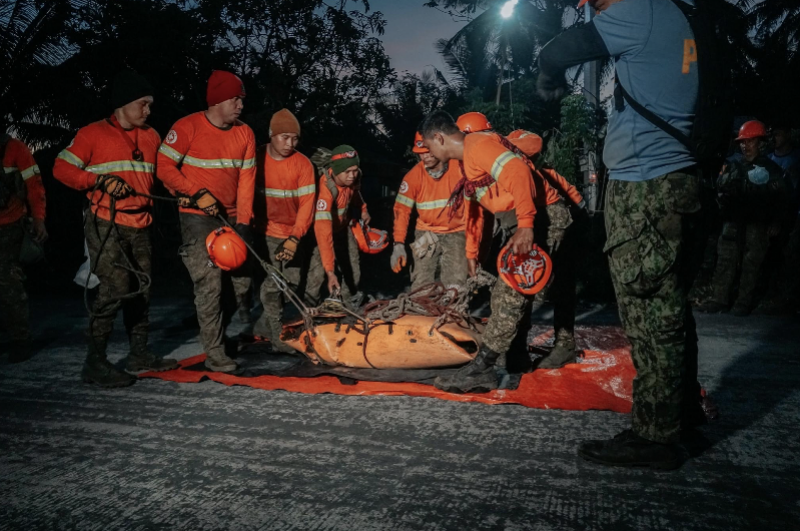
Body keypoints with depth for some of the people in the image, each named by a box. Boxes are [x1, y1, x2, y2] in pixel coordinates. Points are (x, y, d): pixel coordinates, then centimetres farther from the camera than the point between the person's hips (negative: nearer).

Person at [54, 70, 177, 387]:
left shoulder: (151, 136, 14)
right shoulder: (94, 134, -2)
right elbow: (62, 168, -3)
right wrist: (100, 181, -16)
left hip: (140, 227, 6)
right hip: (106, 226, -6)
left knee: (141, 289, 10)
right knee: (115, 288, -13)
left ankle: (139, 354, 23)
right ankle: (95, 363, -2)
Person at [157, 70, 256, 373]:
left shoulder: (244, 133, 4)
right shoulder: (188, 127, -9)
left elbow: (246, 180, 2)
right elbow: (165, 166, -9)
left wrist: (244, 222, -5)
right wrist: (197, 194, -17)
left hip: (231, 217, 5)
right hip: (198, 217, -5)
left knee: (242, 280, 7)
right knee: (210, 284, -9)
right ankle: (215, 353, -1)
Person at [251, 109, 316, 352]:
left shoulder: (303, 164, -9)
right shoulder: (256, 159, -7)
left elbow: (307, 204, -13)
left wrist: (294, 238, -21)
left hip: (294, 235, 2)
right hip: (266, 233, -2)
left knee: (292, 283, 6)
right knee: (271, 285, -7)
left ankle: (265, 323, 27)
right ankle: (278, 336, 7)